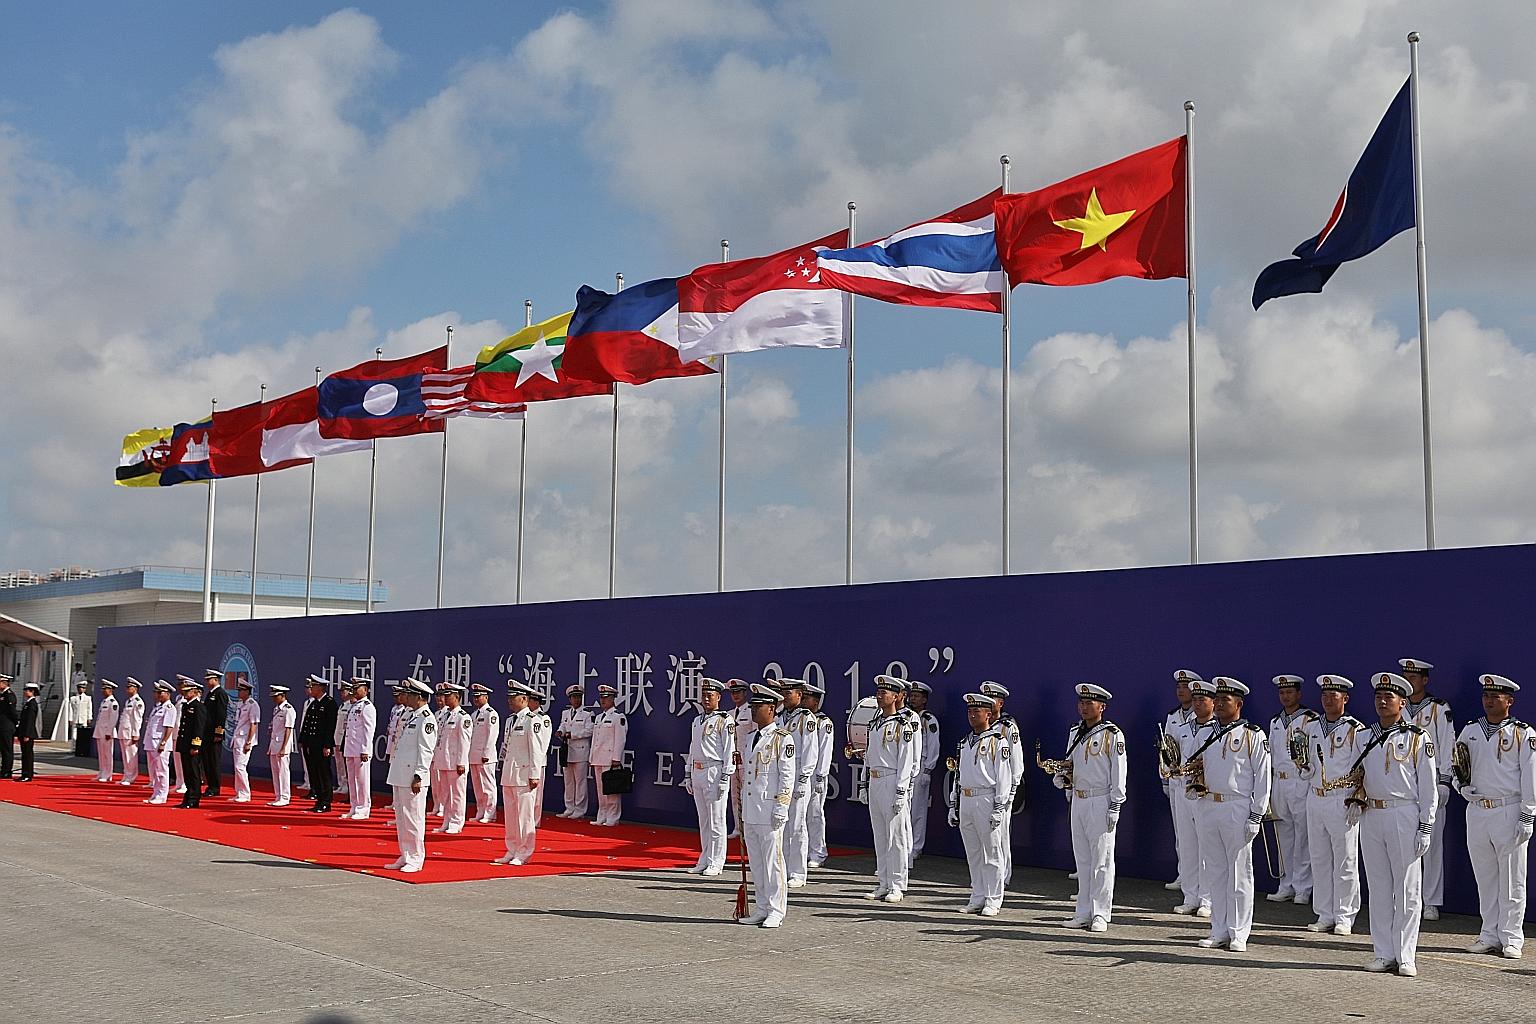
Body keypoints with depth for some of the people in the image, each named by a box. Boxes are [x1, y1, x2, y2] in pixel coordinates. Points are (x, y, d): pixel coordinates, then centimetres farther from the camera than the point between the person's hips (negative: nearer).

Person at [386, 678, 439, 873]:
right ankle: (405, 856, 22)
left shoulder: (426, 719, -13)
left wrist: (419, 776, -20)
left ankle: (416, 859, 2)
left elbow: (426, 750, -16)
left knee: (413, 818, -4)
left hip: (413, 778, -10)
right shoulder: (407, 715, 15)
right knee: (401, 818, 14)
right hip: (399, 776, 10)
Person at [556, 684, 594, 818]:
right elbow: (563, 726, 16)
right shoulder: (565, 713, 16)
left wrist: (571, 735, -16)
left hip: (580, 751, -6)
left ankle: (579, 810, 3)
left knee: (580, 781, -3)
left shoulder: (587, 714, -3)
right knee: (568, 781, 11)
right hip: (567, 751, 6)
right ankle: (569, 809, 19)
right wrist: (560, 732, -8)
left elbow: (589, 731, -11)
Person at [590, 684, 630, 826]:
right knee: (600, 790, 10)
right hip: (598, 759, 8)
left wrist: (616, 759, -16)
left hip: (611, 759, -8)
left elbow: (620, 739, -11)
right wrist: (592, 758, 16)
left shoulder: (618, 717, -7)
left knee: (611, 790, -5)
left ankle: (612, 818, -1)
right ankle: (602, 818, 16)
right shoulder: (598, 717, 18)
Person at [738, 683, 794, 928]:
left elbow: (787, 776, -11)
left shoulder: (782, 738, -7)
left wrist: (780, 807, -16)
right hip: (749, 811, 8)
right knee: (755, 862, 11)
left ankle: (776, 912, 4)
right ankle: (761, 909, 18)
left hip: (770, 810, -8)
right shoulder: (751, 737, 15)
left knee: (772, 860, -2)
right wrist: (742, 808, 18)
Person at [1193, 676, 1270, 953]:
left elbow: (1263, 777, -6)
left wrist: (1256, 816, -11)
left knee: (1239, 873, 0)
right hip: (1207, 808, 6)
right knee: (1217, 872, 10)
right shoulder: (1207, 736, 16)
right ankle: (1219, 932, 16)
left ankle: (1238, 934, 6)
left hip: (1237, 809, -6)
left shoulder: (1253, 735, -2)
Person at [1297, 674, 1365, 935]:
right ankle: (1325, 916, 17)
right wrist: (1305, 766, -2)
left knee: (1345, 861, 0)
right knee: (1319, 859, 9)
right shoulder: (1310, 727, 11)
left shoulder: (1356, 730, -5)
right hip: (1315, 798, 6)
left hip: (1342, 801, -6)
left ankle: (1344, 917, 8)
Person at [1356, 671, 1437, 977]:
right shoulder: (1367, 737, 13)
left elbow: (1428, 786, -3)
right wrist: (1357, 798, 2)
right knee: (1379, 889, 8)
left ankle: (1406, 957, 6)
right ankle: (1384, 954, 14)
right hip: (1371, 817, 5)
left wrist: (1426, 827, -8)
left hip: (1404, 816, -5)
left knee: (1407, 890, 0)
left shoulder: (1418, 738, -1)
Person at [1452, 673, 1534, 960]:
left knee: (1511, 880, 0)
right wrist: (1461, 784, 2)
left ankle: (1511, 939, 7)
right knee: (1485, 878, 9)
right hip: (1476, 811, 5)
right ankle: (1489, 935, 17)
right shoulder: (1470, 731, 11)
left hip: (1509, 812, -4)